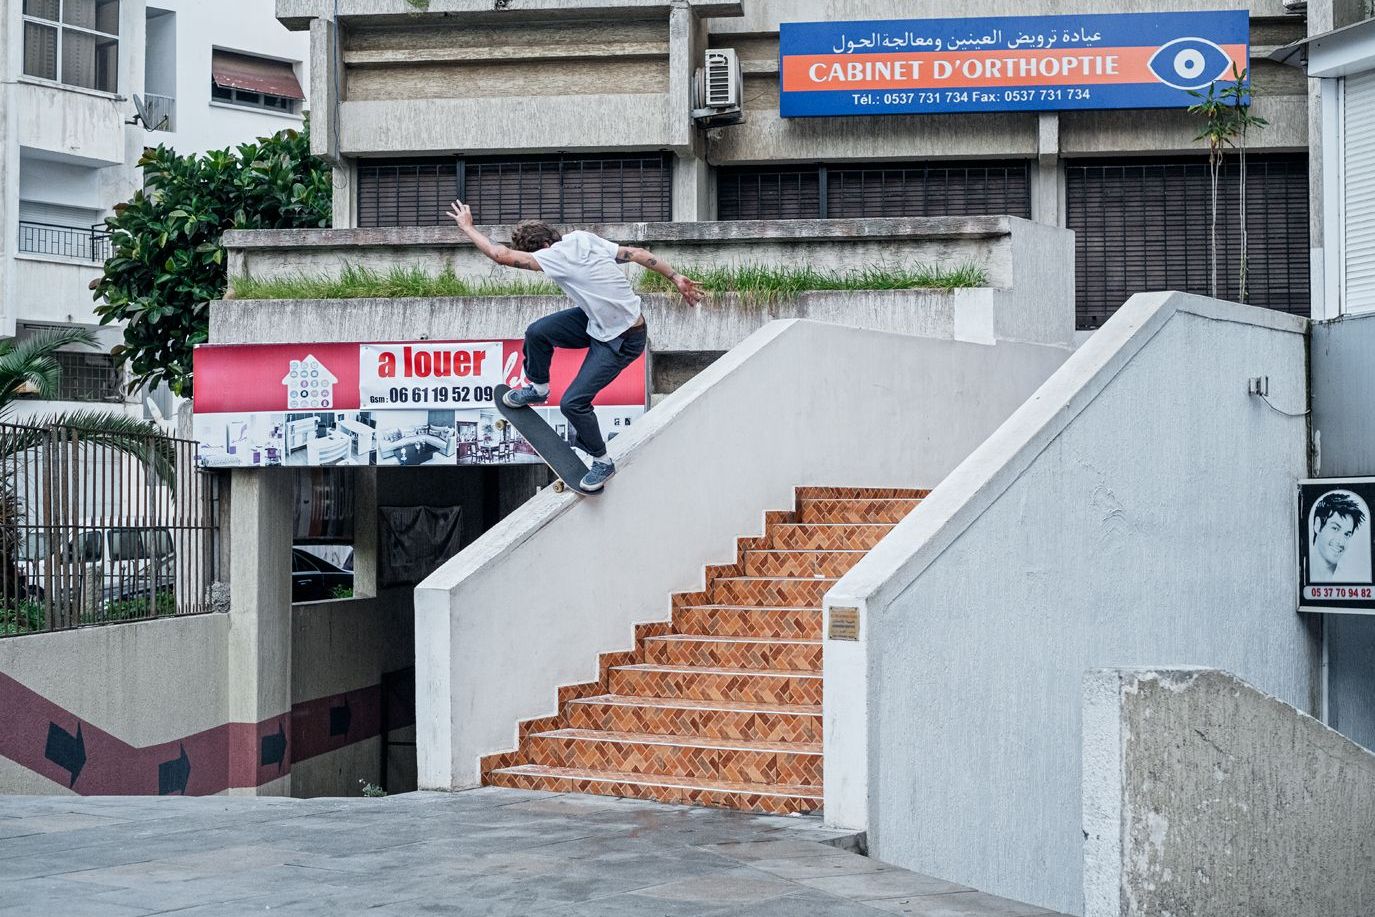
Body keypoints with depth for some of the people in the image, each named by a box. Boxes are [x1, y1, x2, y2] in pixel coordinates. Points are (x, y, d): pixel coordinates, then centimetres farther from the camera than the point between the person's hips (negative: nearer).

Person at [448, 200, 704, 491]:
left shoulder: (557, 256, -27)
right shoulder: (585, 239, -3)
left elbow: (500, 254, -25)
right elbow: (637, 254, 1)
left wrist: (467, 226, -11)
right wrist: (676, 278, 8)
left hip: (622, 341, -9)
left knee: (573, 402, -9)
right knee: (537, 332, 4)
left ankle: (602, 462, 11)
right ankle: (538, 388, 31)